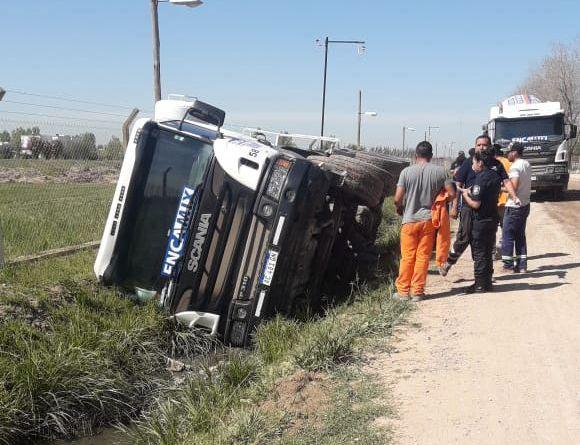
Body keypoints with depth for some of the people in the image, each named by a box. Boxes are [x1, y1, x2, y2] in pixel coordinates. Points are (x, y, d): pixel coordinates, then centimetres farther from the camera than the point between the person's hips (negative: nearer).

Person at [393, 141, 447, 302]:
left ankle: (403, 291, 11)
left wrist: (399, 208, 12)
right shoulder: (440, 171, -3)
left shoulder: (407, 171, -8)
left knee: (407, 257, 6)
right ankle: (417, 292, 9)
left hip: (410, 219, -1)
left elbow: (397, 199, -9)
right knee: (423, 257, 6)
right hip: (429, 219, 1)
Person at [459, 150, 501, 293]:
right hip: (493, 218, 9)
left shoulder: (481, 178, -19)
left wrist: (465, 195, -5)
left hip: (481, 220, -9)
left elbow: (476, 204, -22)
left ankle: (480, 284, 4)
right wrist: (472, 192, 15)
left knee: (479, 252, 0)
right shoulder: (495, 175, 9)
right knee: (488, 252, 16)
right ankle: (487, 281, 24)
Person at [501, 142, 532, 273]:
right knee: (520, 236, 13)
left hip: (514, 206, -9)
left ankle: (508, 264, 3)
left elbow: (514, 186, -24)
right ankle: (522, 265, 14)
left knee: (508, 236, 0)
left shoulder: (515, 166, -17)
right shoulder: (527, 165, 12)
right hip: (525, 205, 9)